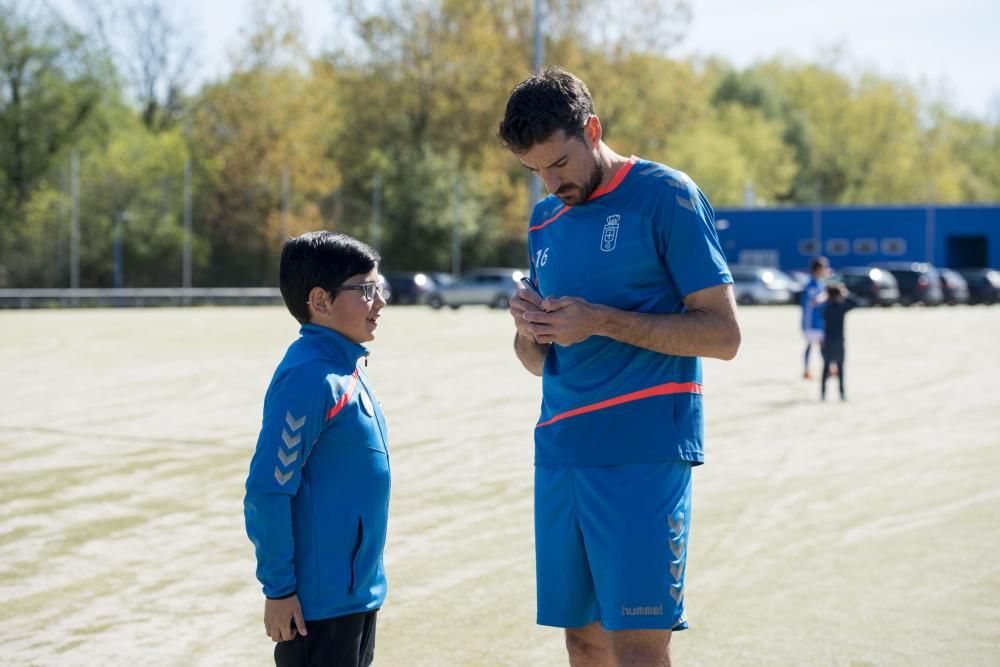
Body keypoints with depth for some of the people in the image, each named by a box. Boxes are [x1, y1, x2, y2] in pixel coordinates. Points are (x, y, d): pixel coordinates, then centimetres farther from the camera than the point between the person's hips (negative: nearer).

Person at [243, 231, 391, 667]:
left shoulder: (347, 368, 9)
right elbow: (267, 489, -21)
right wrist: (278, 588, -18)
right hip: (317, 603, -9)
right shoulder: (309, 377, -19)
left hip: (357, 593, 9)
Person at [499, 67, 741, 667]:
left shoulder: (666, 197, -4)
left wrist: (602, 321, -16)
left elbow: (723, 334, -9)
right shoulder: (546, 220, 16)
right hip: (560, 453, 6)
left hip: (643, 455, -6)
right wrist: (530, 331, -2)